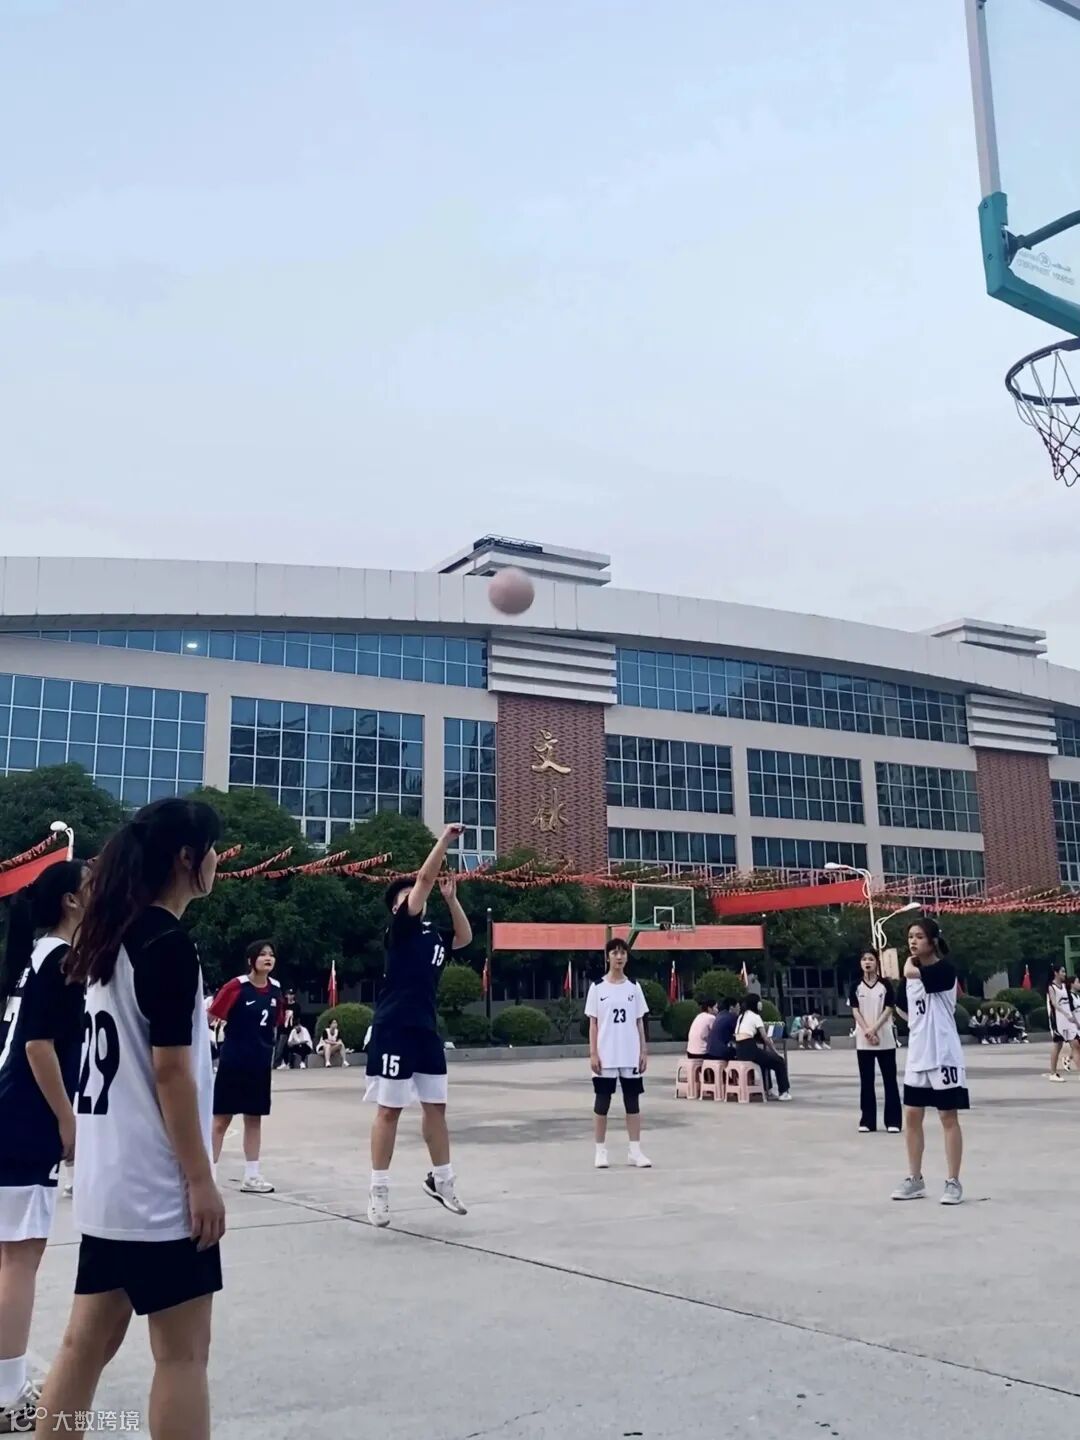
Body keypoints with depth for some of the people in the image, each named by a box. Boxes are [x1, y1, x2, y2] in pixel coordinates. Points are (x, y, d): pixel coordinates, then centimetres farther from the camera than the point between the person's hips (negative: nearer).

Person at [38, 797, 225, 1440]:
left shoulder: (111, 939, 10)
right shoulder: (169, 944, -17)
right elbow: (169, 1072, -19)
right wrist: (201, 1178, -14)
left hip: (111, 1178, 8)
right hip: (158, 1185, -8)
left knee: (88, 1341, 14)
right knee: (183, 1352, 2)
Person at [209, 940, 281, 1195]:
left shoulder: (275, 988, 4)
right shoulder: (236, 986, -15)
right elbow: (211, 1016, -11)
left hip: (260, 1063, 6)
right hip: (233, 1061, -6)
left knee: (254, 1118, 11)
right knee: (221, 1118, 1)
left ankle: (251, 1175, 17)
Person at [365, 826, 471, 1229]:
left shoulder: (432, 934, 14)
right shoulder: (400, 926, -5)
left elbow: (465, 938, 29)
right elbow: (425, 876, -13)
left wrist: (451, 898, 18)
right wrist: (446, 838, -8)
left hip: (426, 1028, 7)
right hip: (394, 1028, -7)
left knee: (436, 1106, 11)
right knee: (389, 1109, -1)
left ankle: (440, 1180, 24)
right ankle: (379, 1189, 9)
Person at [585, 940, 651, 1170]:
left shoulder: (634, 987, 6)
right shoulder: (597, 987, -1)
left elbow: (639, 1022, 8)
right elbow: (593, 1023, -1)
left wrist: (643, 1051, 2)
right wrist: (593, 1053, -7)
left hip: (631, 1056, 2)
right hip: (606, 1056, -2)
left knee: (633, 1102, 5)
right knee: (601, 1103, 4)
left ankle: (635, 1150, 11)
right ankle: (600, 1151, 13)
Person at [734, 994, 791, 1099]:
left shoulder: (741, 1016, 21)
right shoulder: (755, 1016, -2)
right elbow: (765, 1039, -4)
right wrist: (776, 1052, 9)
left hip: (739, 1051, 8)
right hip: (749, 1049, -8)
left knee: (766, 1059, 32)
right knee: (779, 1061, 9)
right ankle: (784, 1092, 12)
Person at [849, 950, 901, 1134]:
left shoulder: (885, 985, 0)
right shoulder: (856, 986, 4)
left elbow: (888, 1009, -6)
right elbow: (855, 1011, 0)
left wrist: (874, 1029, -15)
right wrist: (867, 1031, -13)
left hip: (885, 1039, -2)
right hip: (863, 1041, 2)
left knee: (890, 1080, 0)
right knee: (866, 1081, 5)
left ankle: (893, 1121, 5)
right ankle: (867, 1121, 10)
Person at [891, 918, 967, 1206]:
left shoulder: (944, 969, -13)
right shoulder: (913, 971, 10)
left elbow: (910, 973, -31)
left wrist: (910, 960, -10)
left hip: (943, 1055, -7)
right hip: (917, 1055, 7)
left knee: (949, 1118, 2)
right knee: (911, 1116, 9)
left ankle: (953, 1182, 10)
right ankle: (915, 1180, 19)